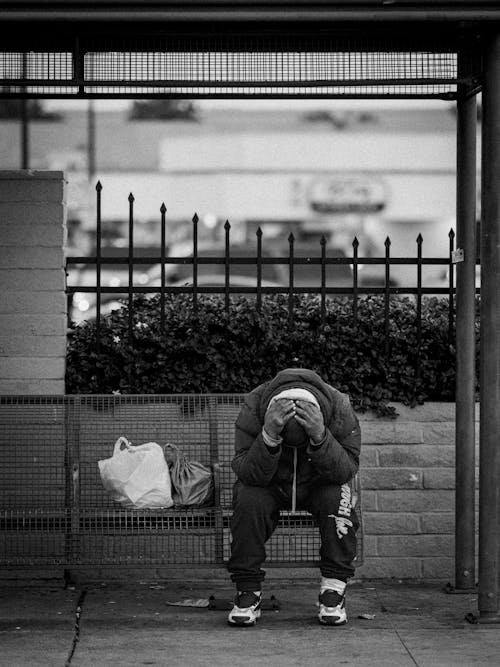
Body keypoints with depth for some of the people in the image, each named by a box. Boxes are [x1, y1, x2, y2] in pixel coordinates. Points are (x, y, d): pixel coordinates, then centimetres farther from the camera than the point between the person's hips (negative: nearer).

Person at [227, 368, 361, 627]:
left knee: (338, 498, -31)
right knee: (248, 500, -31)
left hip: (318, 483, 0)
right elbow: (248, 474, -30)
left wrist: (320, 437, -46)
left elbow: (346, 471, -28)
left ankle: (333, 589, -21)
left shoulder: (340, 408, -27)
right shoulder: (253, 408, -28)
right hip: (270, 485, 0)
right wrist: (268, 437, -48)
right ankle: (247, 591, -19)